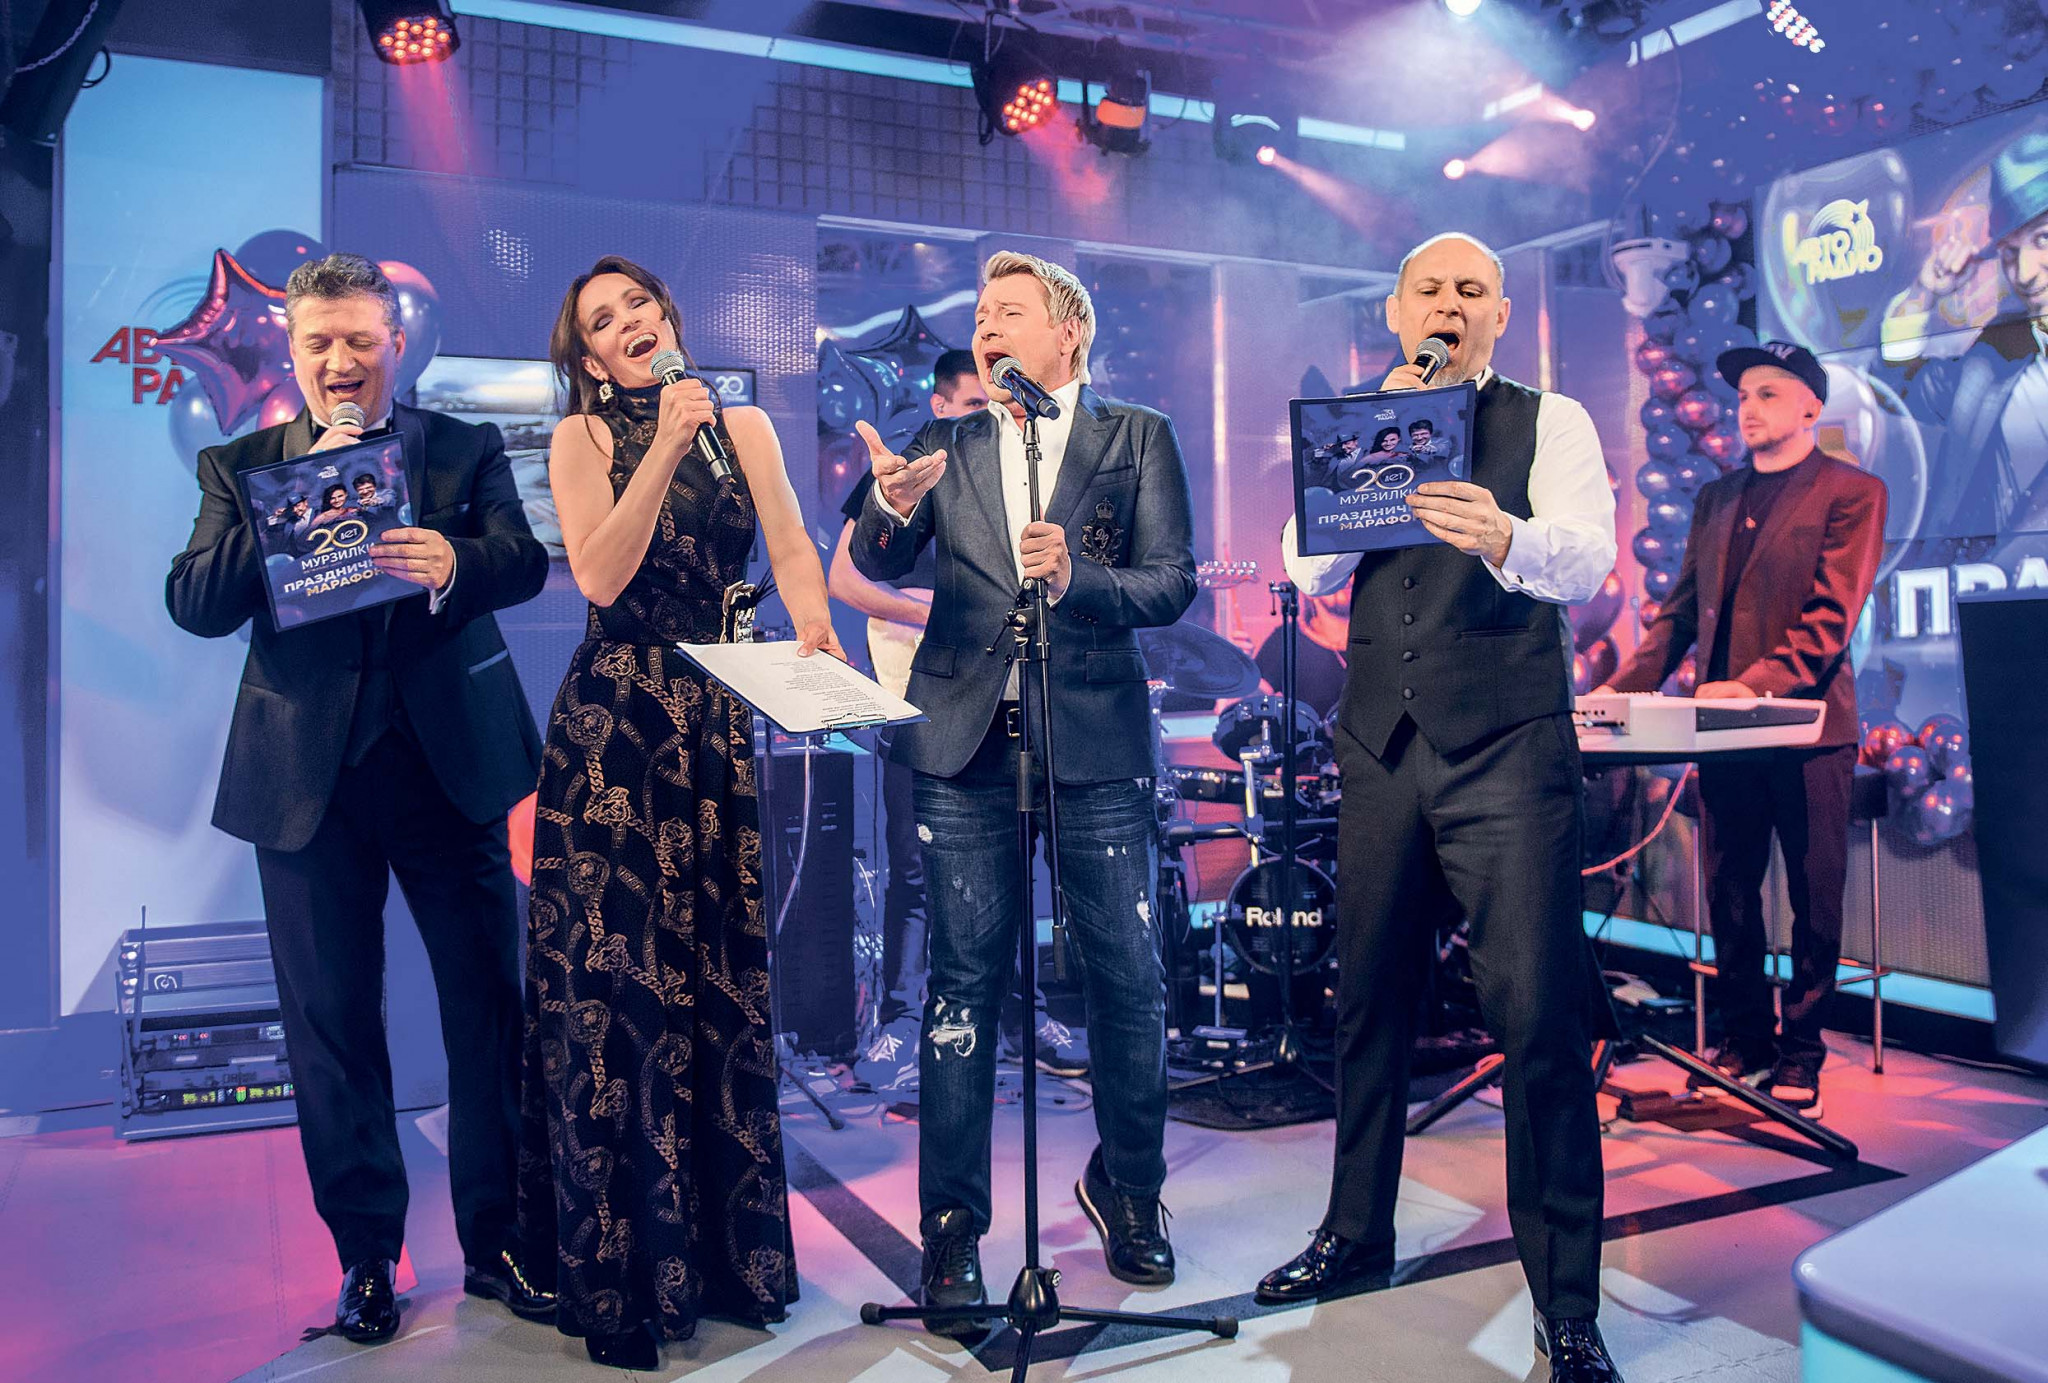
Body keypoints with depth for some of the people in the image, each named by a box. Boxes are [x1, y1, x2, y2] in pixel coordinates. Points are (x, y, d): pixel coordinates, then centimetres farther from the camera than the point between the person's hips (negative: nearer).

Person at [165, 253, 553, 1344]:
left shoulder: (466, 450, 7)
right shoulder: (241, 466, 8)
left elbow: (524, 561, -8)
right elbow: (194, 603, -5)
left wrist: (453, 560, -31)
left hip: (450, 761, 0)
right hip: (306, 774, 1)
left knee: (490, 1007, 5)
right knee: (332, 1025, 9)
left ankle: (498, 1242, 22)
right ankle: (365, 1253, 26)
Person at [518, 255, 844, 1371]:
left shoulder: (741, 424, 12)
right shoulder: (583, 437, 4)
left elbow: (791, 547, -1)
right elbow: (600, 577, -10)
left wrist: (814, 629, -21)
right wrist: (665, 445, -16)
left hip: (718, 721, 3)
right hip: (612, 728, -2)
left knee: (722, 973, 5)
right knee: (616, 977, -2)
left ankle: (728, 1247, 20)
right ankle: (619, 1268, 12)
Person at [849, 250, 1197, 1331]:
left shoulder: (1137, 438, 7)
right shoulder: (946, 443, 12)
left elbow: (1171, 584, -2)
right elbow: (880, 567, 0)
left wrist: (1075, 576, -20)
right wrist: (889, 502, -21)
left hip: (1094, 739, -1)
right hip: (966, 738, 1)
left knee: (1127, 978, 3)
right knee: (964, 980, 4)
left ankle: (1127, 1187, 27)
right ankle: (952, 1222, 15)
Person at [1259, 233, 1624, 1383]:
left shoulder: (1550, 422, 3)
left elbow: (1590, 559, -13)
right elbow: (1307, 572, 1)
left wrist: (1505, 537, -36)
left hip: (1510, 750, -4)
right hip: (1382, 747, 4)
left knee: (1540, 1019, -8)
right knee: (1370, 1000, 13)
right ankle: (1358, 1236, 32)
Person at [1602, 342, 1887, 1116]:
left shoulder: (1850, 492, -2)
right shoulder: (1715, 499, 16)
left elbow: (1832, 614, -12)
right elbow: (1682, 608, 13)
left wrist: (1759, 683, -26)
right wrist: (1626, 689, 0)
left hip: (1807, 725, -5)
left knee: (1814, 899, 4)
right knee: (1729, 894, 10)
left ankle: (1800, 1053, 15)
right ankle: (1744, 1040, 22)